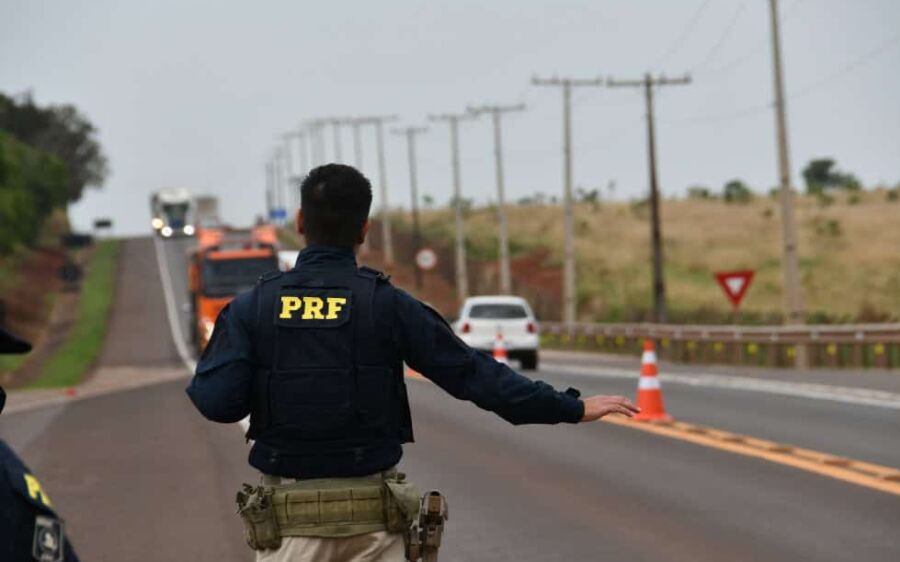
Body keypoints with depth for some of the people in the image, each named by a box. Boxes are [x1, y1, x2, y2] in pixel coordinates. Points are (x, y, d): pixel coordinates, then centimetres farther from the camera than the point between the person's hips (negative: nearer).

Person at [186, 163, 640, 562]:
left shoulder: (252, 307, -3)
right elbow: (472, 373, -6)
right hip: (371, 514, 0)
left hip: (288, 514, 0)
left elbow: (217, 402, -13)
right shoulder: (387, 305, -5)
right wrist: (571, 408, 1)